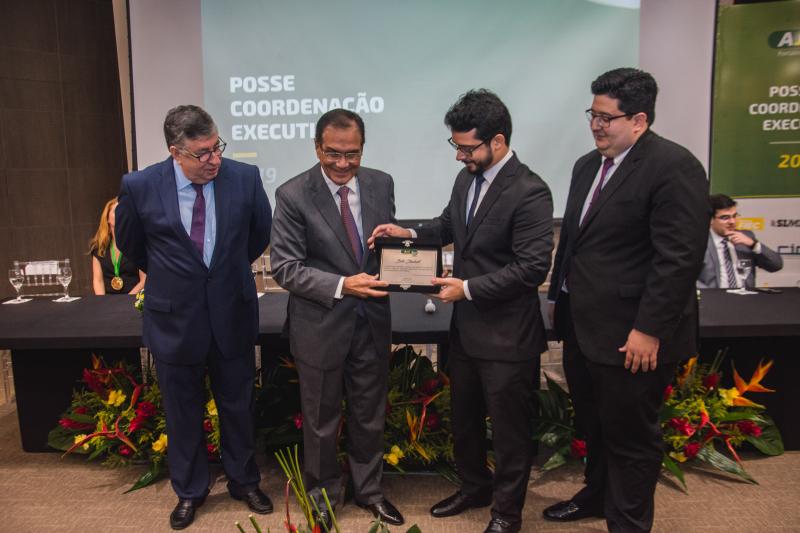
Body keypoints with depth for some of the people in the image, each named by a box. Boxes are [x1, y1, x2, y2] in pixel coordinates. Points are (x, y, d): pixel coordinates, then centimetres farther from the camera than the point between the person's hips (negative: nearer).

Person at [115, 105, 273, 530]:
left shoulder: (245, 177, -11)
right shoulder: (140, 186, -13)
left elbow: (261, 232, 8)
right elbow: (129, 243, 7)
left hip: (232, 314, 1)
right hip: (174, 318, 0)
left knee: (237, 405, 16)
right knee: (183, 412, 16)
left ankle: (244, 482, 38)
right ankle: (189, 491, 38)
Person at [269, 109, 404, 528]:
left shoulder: (382, 184, -1)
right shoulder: (293, 195, -14)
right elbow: (285, 268, -15)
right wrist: (342, 286, -27)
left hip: (372, 321, 4)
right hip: (322, 326, -3)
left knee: (370, 416, 19)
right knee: (321, 420, 16)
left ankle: (368, 490, 43)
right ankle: (322, 497, 40)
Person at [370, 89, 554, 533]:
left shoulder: (529, 192, -21)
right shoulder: (466, 179, 4)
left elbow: (532, 268, -24)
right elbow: (449, 225, 20)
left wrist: (468, 288, -22)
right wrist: (409, 232, 1)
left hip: (506, 335, -8)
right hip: (466, 327, 8)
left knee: (508, 428, 10)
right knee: (464, 417, 23)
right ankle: (474, 487, 46)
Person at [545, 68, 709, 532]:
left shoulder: (673, 166, -15)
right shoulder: (588, 165, 12)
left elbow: (679, 258, -20)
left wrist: (649, 330, -21)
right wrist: (561, 296, 15)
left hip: (631, 334, -8)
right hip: (582, 326, 8)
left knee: (630, 434, 7)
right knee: (594, 424, 23)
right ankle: (597, 495, 44)